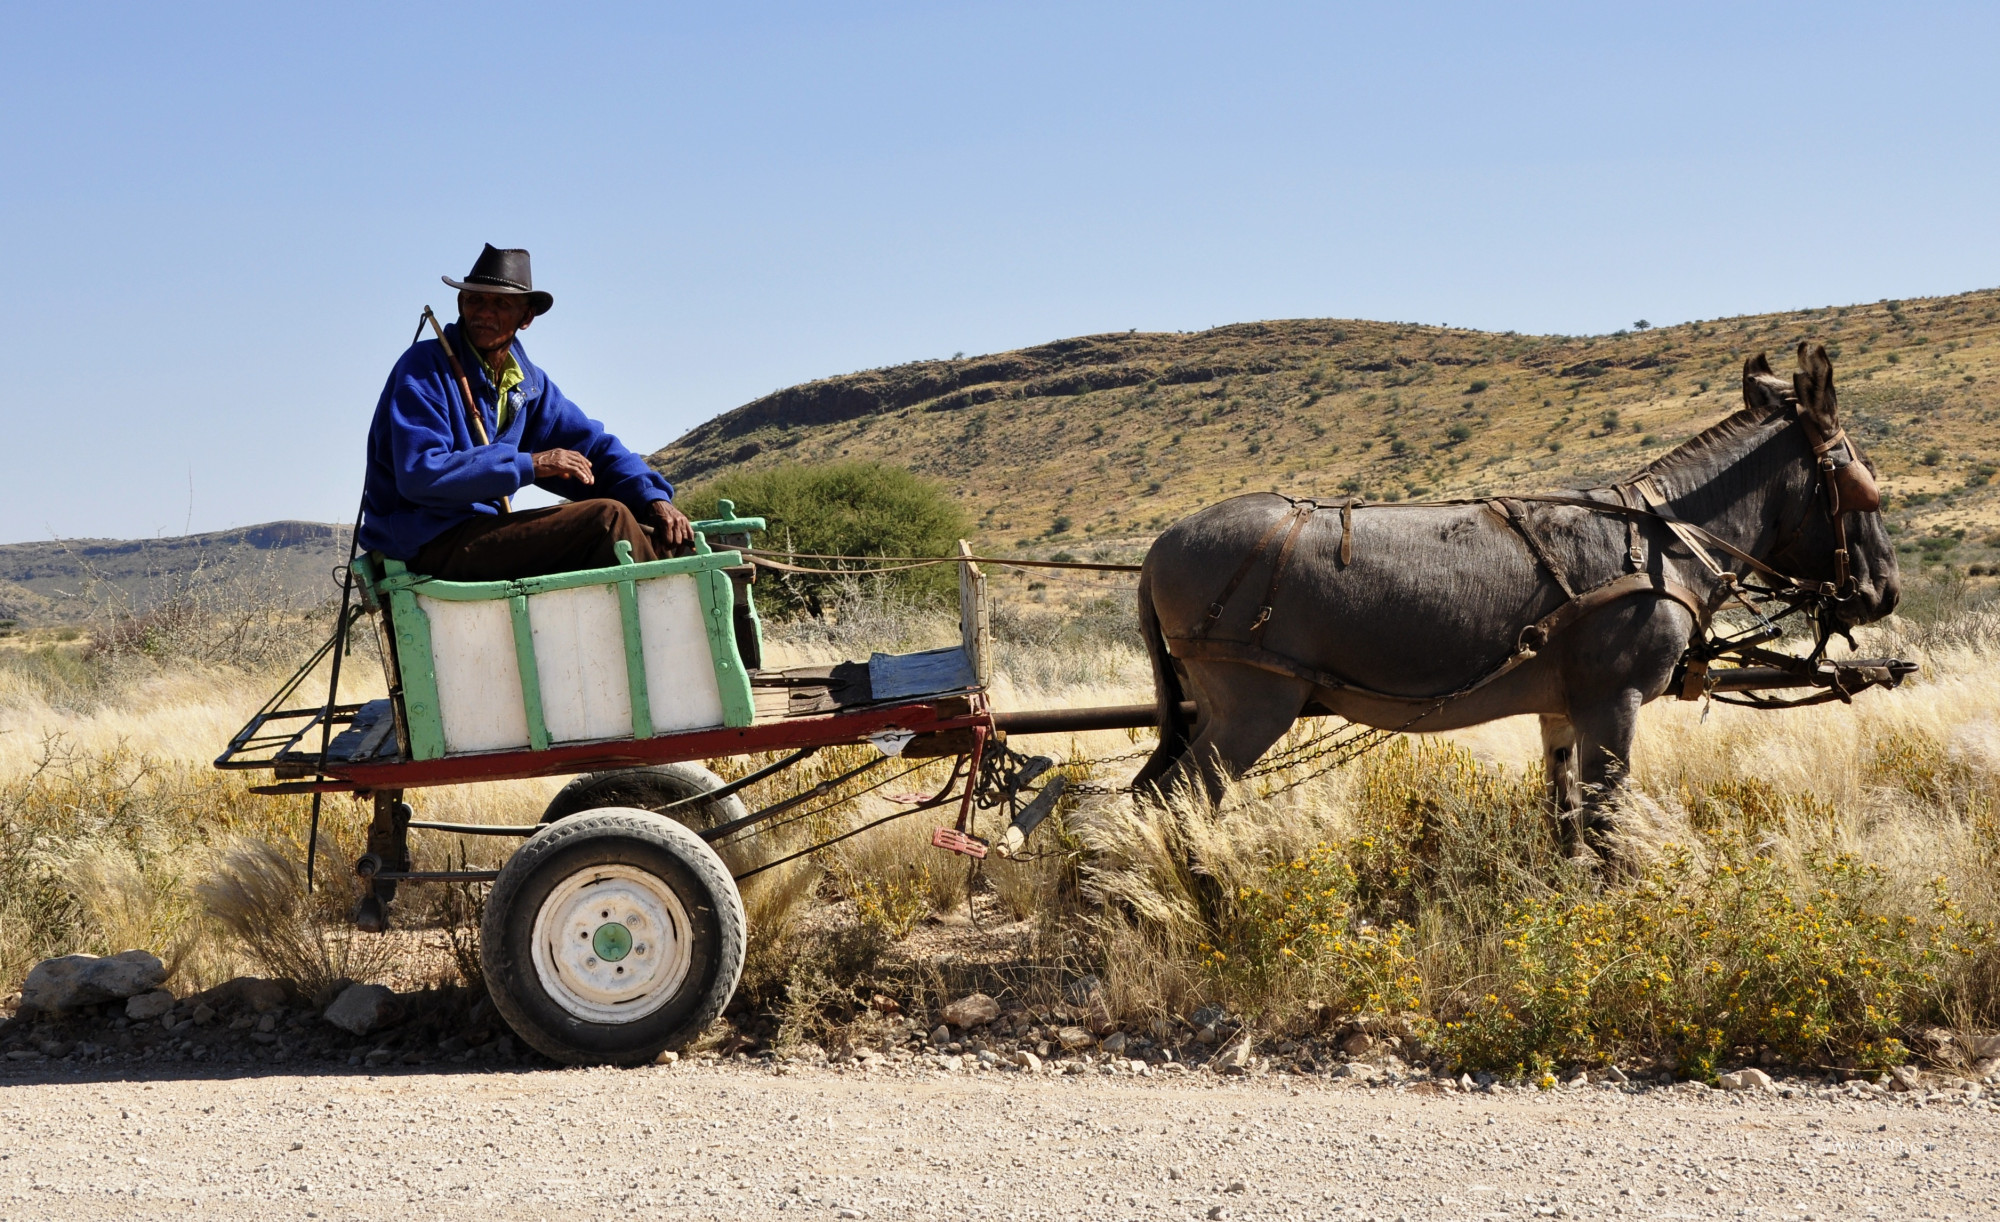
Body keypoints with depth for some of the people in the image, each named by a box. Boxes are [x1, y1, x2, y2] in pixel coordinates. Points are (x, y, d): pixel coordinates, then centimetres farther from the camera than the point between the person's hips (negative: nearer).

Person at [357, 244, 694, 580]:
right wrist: (527, 465, -22)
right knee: (606, 518, -19)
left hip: (481, 532, 8)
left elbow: (592, 446, 13)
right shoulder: (424, 368, -10)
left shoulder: (527, 382, 13)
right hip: (428, 545, -8)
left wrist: (653, 498, -6)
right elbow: (420, 474, -22)